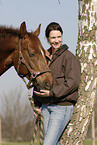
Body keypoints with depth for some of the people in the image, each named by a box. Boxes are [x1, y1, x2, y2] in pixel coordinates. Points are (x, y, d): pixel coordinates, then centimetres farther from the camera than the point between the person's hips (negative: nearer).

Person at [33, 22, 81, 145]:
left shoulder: (69, 58, -8)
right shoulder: (45, 57, 14)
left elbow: (73, 82, -18)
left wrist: (52, 93, -24)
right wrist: (37, 105, 15)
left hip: (62, 107, -7)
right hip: (45, 106, 7)